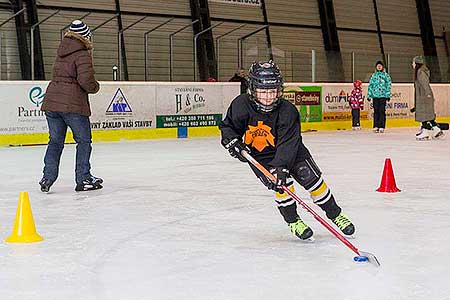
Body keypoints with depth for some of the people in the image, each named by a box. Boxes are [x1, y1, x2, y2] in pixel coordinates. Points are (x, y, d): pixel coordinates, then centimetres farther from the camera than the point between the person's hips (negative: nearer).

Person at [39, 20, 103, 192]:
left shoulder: (62, 52, 15)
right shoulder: (82, 55, -8)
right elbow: (85, 80, -19)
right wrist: (95, 87, 2)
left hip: (52, 101, 7)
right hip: (73, 104, -7)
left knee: (55, 141, 14)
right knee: (84, 141, 7)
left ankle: (47, 178, 10)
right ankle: (83, 179, 9)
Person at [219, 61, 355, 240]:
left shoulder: (287, 111, -26)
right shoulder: (241, 105, -21)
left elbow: (287, 144, -32)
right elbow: (227, 126, -3)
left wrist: (281, 166, -44)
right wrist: (232, 141, -23)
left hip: (290, 151, 0)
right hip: (258, 155, 0)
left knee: (312, 177, -8)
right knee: (281, 183, -22)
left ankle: (334, 214, 12)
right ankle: (292, 220, 0)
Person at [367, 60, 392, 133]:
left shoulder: (386, 75, 5)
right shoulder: (373, 75, 13)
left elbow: (389, 85, 1)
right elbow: (370, 85, 14)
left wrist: (388, 95, -6)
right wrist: (369, 95, 9)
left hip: (383, 95, -3)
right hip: (375, 95, 3)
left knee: (382, 111, -5)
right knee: (376, 111, 3)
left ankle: (381, 127, -3)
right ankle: (376, 126, 7)